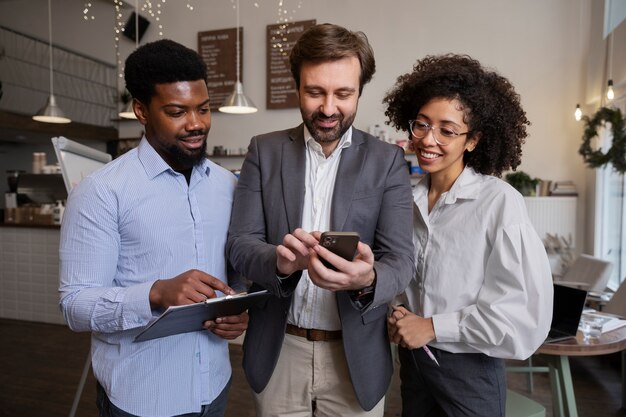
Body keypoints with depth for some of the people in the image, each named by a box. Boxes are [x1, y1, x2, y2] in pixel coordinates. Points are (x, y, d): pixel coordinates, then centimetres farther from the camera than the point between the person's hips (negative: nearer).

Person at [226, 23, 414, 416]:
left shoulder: (387, 160, -5)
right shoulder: (264, 151, -2)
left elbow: (400, 257, -10)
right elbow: (240, 243, -6)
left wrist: (367, 279, -32)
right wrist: (281, 261, -28)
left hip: (355, 354, 0)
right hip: (278, 351, 1)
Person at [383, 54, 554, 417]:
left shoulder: (501, 203, -18)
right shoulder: (409, 200, -2)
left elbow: (527, 312, -20)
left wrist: (433, 327, -17)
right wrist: (396, 316, -7)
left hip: (470, 372, -4)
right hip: (412, 360, 5)